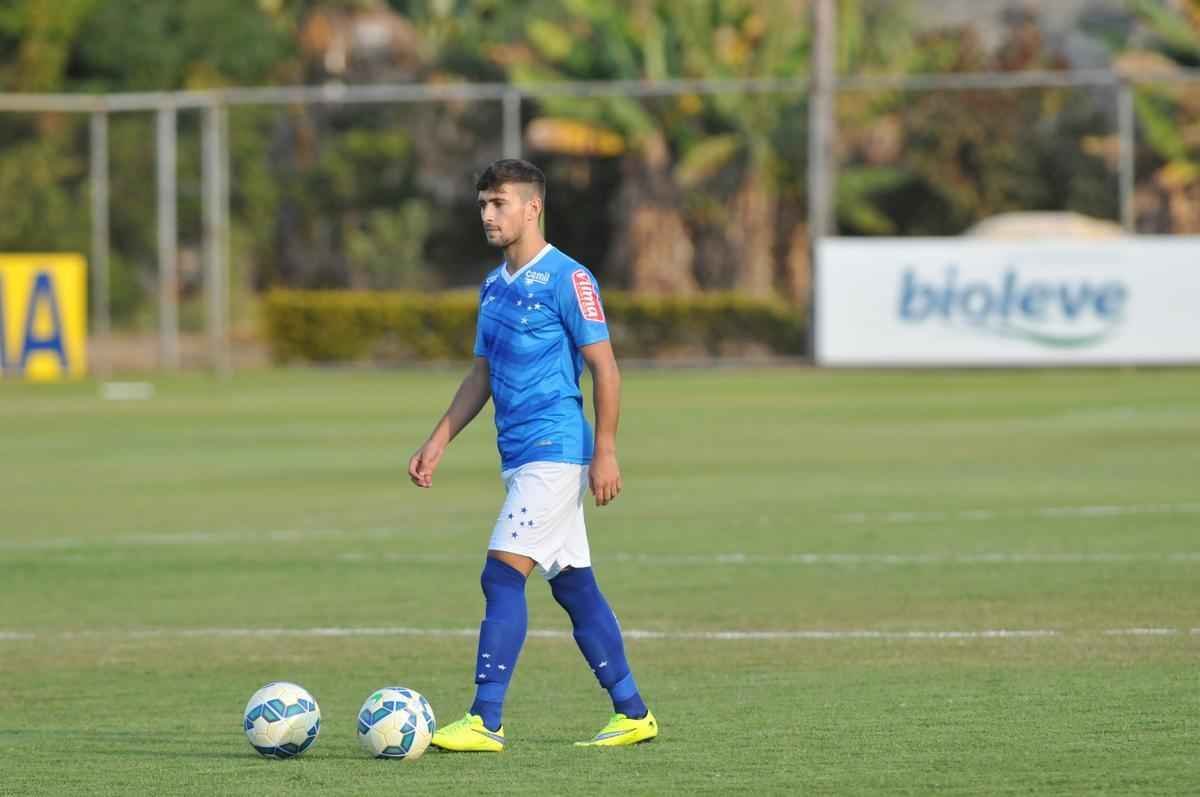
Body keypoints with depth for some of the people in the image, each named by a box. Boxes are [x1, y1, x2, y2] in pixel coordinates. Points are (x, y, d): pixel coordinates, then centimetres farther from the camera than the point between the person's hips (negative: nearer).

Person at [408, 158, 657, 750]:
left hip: (555, 452, -9)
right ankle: (633, 714, 16)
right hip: (521, 457, 9)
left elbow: (605, 369, -11)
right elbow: (480, 376, 22)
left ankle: (485, 721, -18)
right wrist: (438, 442, 15)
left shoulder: (566, 279, -10)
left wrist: (605, 453, -15)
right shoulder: (494, 286, 16)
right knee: (574, 585, 10)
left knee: (502, 575, -15)